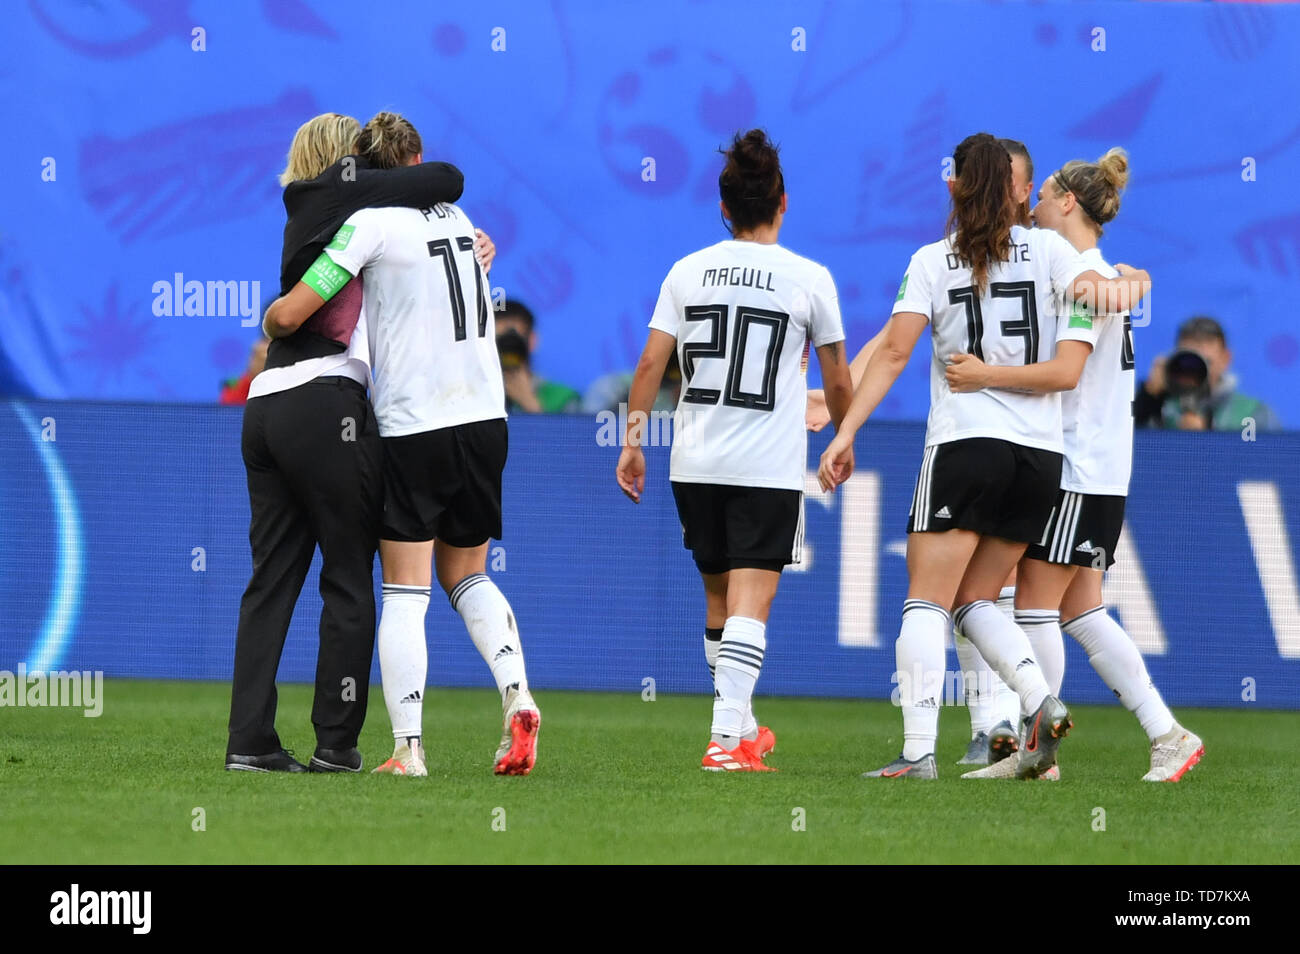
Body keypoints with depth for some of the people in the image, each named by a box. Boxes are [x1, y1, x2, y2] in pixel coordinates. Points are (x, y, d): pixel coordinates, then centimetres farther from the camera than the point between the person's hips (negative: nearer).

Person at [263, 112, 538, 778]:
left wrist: (271, 314, 12)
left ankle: (407, 747, -6)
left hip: (413, 428, -5)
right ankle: (516, 696, -4)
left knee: (403, 592, -1)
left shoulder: (372, 222, -7)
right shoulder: (456, 217, 12)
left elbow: (289, 316, -11)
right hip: (484, 418, 6)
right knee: (466, 575, 18)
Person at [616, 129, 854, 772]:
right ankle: (727, 736, -21)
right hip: (769, 469, -3)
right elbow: (838, 381, 6)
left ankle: (742, 726, 29)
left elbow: (651, 363, 0)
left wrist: (631, 441, 8)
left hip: (695, 465, 3)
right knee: (749, 604, -7)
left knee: (720, 597, 17)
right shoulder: (809, 278, -2)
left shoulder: (687, 272, 4)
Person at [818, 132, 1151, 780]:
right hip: (1041, 453, 4)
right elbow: (1099, 293, -10)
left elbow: (894, 350, -5)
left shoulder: (931, 261, 1)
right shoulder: (1045, 248, 6)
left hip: (964, 442, -4)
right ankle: (1041, 704, -7)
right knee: (975, 601, 15)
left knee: (926, 603, -2)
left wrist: (846, 432, -4)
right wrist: (1127, 285, 10)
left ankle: (918, 751, -14)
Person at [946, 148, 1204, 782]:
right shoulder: (1101, 276, 19)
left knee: (1035, 605, -5)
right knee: (1080, 613, 8)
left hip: (1078, 473, -10)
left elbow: (1065, 372, -23)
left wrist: (985, 376, -23)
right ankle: (1167, 736, 5)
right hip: (1098, 473, 10)